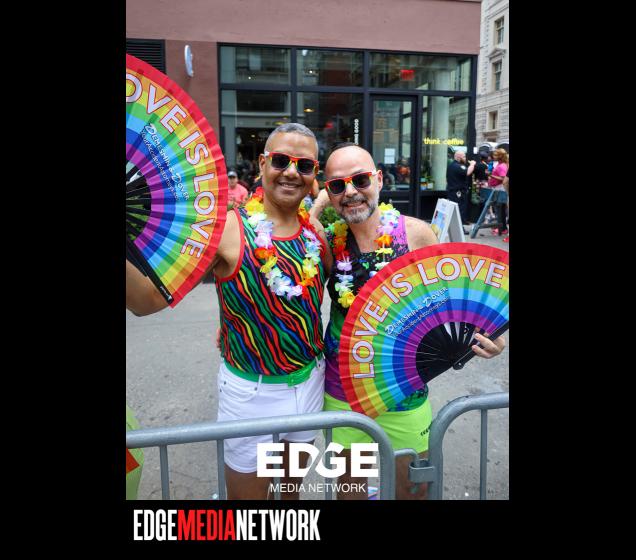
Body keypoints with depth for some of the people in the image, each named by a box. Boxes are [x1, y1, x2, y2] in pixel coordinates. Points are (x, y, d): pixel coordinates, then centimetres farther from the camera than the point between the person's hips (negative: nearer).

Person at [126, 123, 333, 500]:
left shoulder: (316, 229, -3)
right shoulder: (227, 228, -20)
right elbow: (147, 301, -23)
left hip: (311, 380, 5)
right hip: (253, 390, -4)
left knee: (294, 483, 27)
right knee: (248, 490, 18)